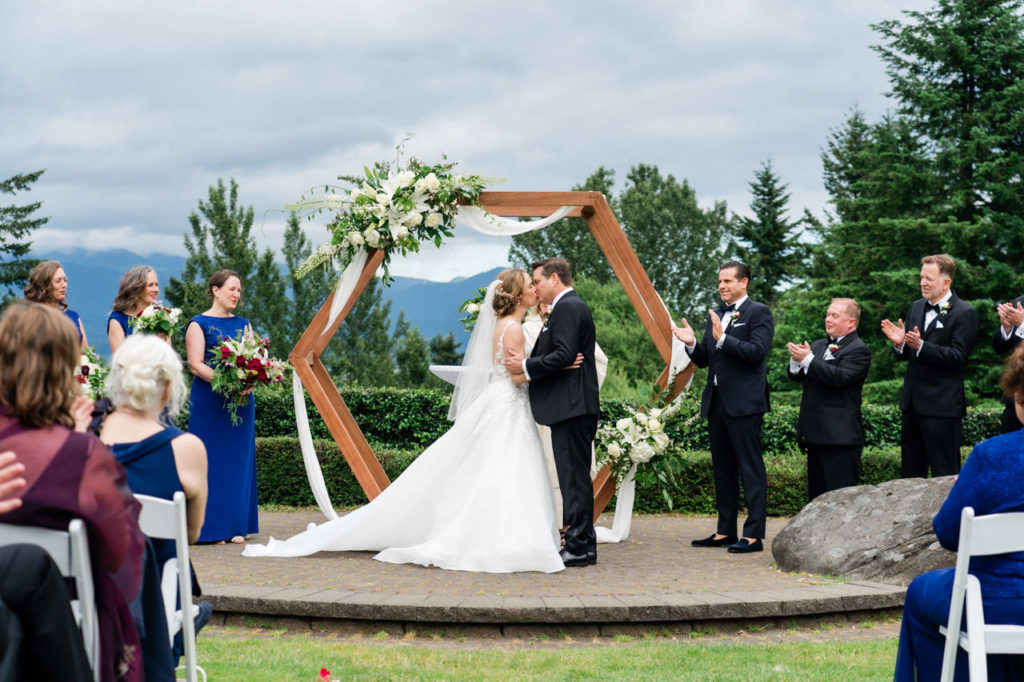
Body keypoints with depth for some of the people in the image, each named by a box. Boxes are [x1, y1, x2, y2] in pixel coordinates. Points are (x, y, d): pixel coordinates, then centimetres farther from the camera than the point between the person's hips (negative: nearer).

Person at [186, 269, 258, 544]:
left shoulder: (243, 324, 16)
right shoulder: (198, 324, 0)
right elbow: (196, 365, -9)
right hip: (209, 401, -5)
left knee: (238, 459, 5)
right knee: (212, 460, -4)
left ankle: (236, 526, 10)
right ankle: (211, 527, 0)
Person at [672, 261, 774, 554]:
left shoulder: (758, 312, -5)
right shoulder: (715, 315, 17)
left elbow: (758, 352, -18)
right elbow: (704, 360, 17)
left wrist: (722, 338, -24)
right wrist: (692, 344, -3)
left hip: (744, 402, -8)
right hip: (716, 401, 8)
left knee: (751, 469, -6)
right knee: (722, 469, 13)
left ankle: (754, 535, -6)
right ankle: (725, 531, 20)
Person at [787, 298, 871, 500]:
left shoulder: (858, 350, -7)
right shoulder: (818, 346, 18)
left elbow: (840, 377, -22)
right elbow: (797, 377, 14)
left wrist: (807, 359, -19)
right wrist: (796, 361, -8)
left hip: (840, 437, -8)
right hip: (816, 433, 8)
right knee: (816, 496, 13)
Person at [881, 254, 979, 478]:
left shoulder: (964, 314, -10)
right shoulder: (916, 307, 13)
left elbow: (958, 357, -17)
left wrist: (920, 345, -26)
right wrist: (899, 343, -9)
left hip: (942, 406, -7)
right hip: (913, 402, 7)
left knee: (944, 474, -2)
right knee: (910, 471, 15)